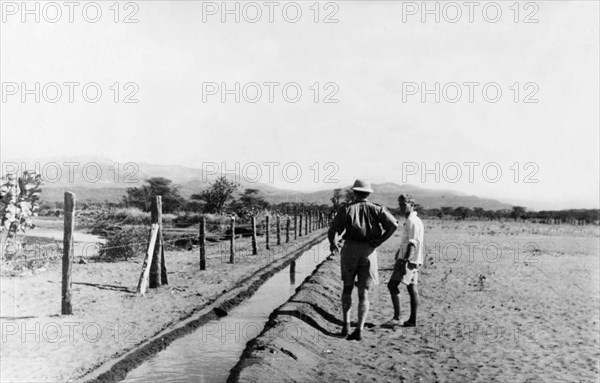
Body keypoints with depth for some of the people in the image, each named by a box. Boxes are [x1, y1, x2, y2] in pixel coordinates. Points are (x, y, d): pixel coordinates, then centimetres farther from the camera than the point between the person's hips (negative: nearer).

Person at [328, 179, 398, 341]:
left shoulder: (346, 209, 2)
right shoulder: (376, 209, 5)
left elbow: (332, 230, -3)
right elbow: (394, 225, -8)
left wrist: (332, 243, 18)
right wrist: (378, 242, -1)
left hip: (350, 249, -1)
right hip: (369, 252, 1)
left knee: (347, 287, 18)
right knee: (363, 293, 6)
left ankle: (346, 324, 10)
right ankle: (359, 330, -2)